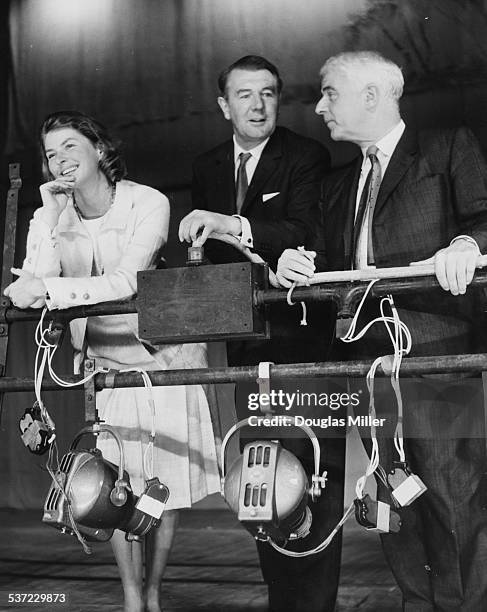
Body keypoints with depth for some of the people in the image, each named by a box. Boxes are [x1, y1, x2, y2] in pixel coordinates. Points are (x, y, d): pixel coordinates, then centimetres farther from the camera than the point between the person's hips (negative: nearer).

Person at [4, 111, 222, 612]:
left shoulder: (148, 204, -16)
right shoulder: (51, 218, -3)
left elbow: (124, 282, -28)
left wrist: (46, 289, -36)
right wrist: (50, 215, -21)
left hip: (165, 356, -2)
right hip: (108, 361, 3)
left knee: (166, 483, 3)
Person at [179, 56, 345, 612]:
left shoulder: (307, 156, -5)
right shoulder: (206, 168, 13)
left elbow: (307, 232, -21)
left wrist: (234, 225, -32)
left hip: (302, 340, -6)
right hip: (246, 345, 6)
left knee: (314, 476, -6)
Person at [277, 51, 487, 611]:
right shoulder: (338, 186, 24)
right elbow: (327, 268, 19)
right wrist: (295, 267, -3)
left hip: (439, 357, -6)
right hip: (370, 361, 6)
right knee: (394, 508, 9)